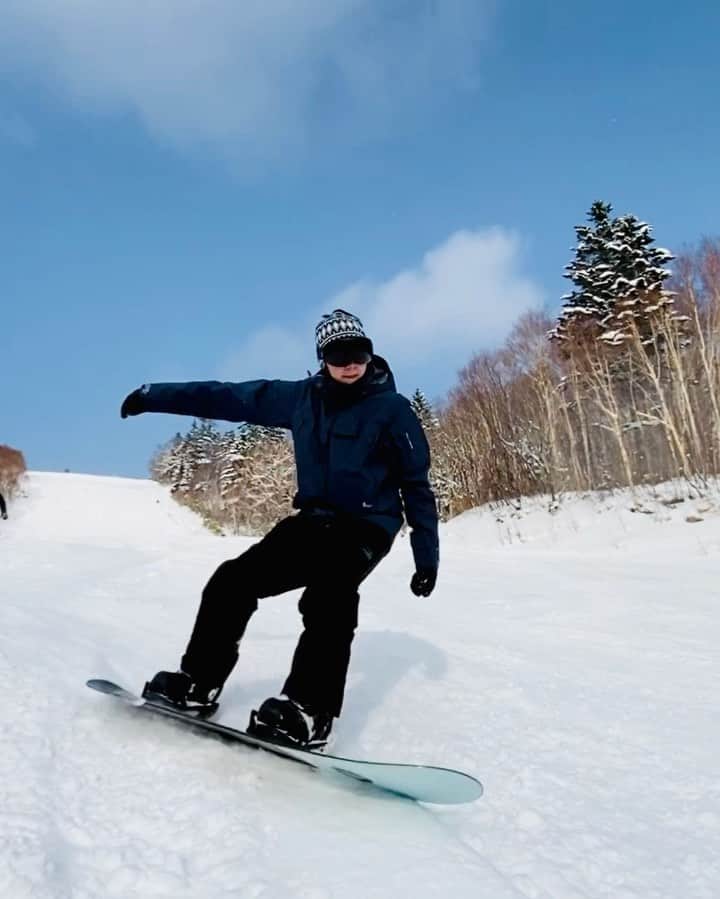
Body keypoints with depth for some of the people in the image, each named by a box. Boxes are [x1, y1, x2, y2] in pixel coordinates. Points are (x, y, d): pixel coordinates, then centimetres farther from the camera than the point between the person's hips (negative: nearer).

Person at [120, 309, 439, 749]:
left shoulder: (393, 409, -7)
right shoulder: (303, 397, 4)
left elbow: (416, 485, -3)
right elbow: (234, 397, 8)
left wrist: (427, 558, -5)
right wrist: (156, 395, 8)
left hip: (366, 527, -5)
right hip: (313, 520, 5)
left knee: (327, 595, -34)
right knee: (232, 581, -5)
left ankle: (308, 711, -37)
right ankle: (198, 683, 7)